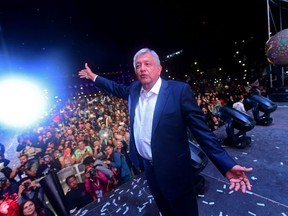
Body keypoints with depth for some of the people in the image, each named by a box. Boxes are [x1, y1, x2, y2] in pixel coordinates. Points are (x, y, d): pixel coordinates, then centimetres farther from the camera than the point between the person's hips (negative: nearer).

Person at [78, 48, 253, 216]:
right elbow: (119, 89, 20)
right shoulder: (134, 89, -2)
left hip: (173, 169, -5)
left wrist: (227, 165, -23)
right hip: (148, 166, 6)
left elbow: (201, 130, -18)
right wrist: (94, 77, 22)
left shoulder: (179, 90, -19)